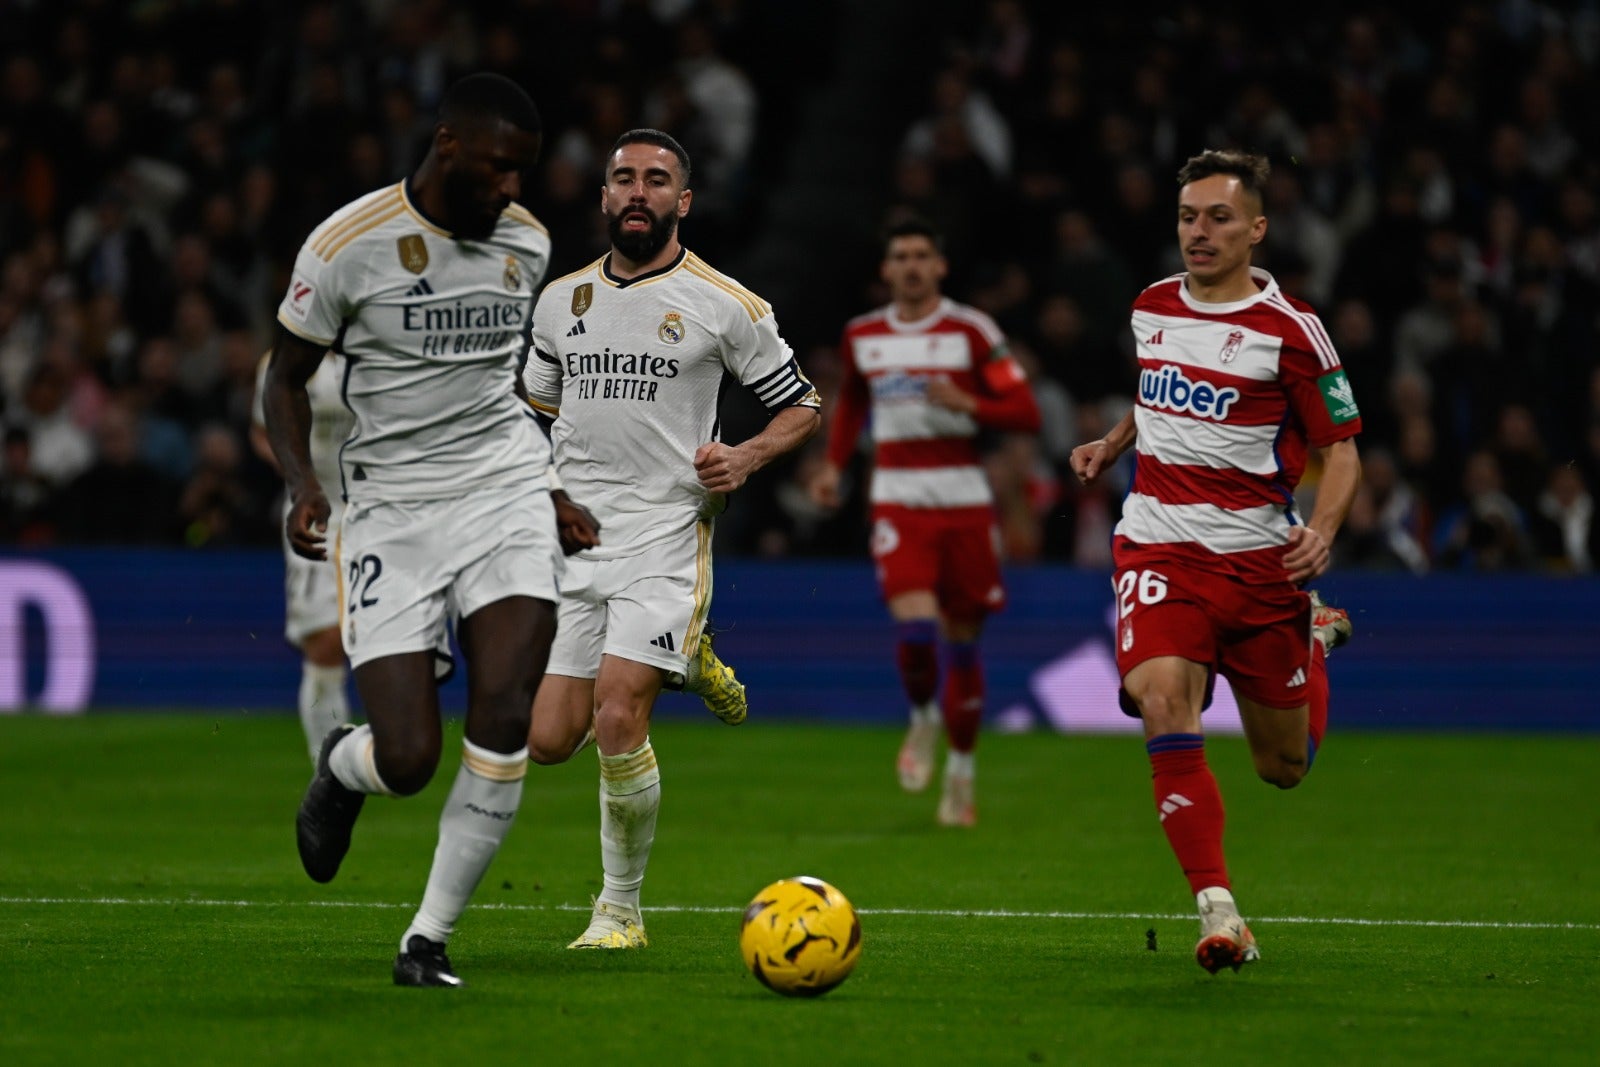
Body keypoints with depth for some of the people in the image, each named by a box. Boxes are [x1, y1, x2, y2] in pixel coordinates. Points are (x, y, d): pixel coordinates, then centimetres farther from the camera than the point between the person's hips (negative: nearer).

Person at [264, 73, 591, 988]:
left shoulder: (528, 243, 5)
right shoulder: (350, 244, -9)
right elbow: (288, 376, 1)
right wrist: (303, 483, -15)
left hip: (505, 491, 3)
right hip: (391, 508, -3)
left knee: (505, 721, -18)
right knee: (407, 760, -11)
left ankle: (431, 937, -3)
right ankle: (341, 767, 29)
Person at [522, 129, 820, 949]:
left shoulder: (723, 305, -1)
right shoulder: (561, 300, 11)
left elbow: (802, 408, 7)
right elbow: (535, 412, 24)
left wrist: (744, 459, -11)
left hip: (666, 536, -5)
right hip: (575, 541, 5)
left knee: (616, 720, -19)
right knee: (549, 741, 0)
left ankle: (621, 907, -1)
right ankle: (685, 660, 29)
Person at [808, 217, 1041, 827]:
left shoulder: (972, 331, -2)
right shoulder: (861, 336, 8)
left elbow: (1026, 413, -4)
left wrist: (967, 404, -20)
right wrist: (835, 464, 14)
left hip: (965, 501, -1)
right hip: (898, 500, 1)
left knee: (962, 637, 5)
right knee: (914, 626, -20)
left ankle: (960, 772, 21)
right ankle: (923, 719, 12)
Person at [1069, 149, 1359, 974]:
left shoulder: (1289, 331, -7)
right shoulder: (1152, 308, 7)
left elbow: (1341, 447, -2)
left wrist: (1321, 527, -19)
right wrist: (1112, 444, 15)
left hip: (1259, 559, -2)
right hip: (1158, 546, 2)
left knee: (1284, 768, 9)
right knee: (1162, 699, -28)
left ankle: (1315, 637, 44)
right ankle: (1217, 909, -27)